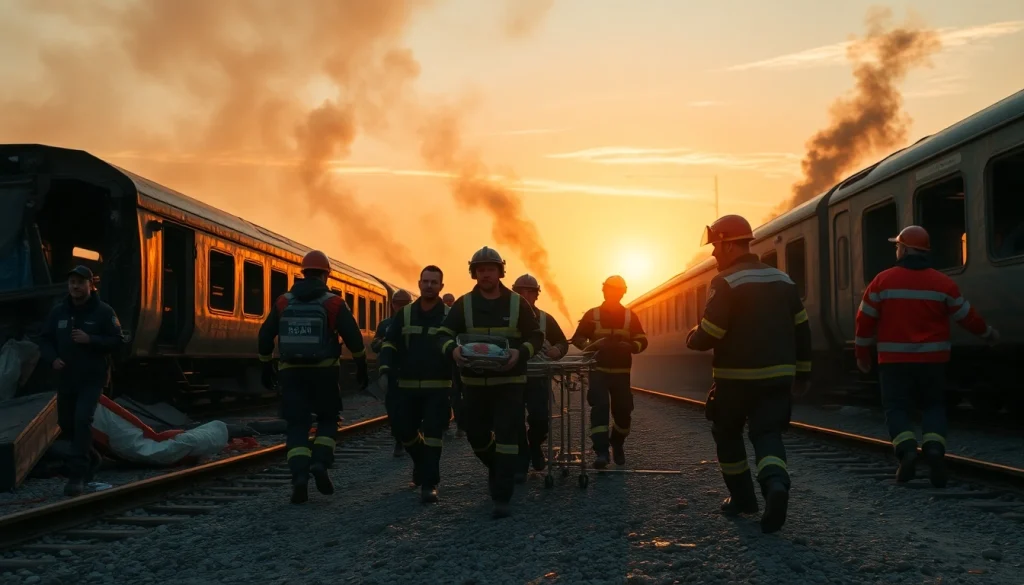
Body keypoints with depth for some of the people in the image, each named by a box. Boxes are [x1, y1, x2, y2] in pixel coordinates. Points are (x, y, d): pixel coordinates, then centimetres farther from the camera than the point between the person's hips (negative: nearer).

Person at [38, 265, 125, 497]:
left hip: (93, 378, -5)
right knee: (66, 423, 14)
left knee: (82, 419, -18)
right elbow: (45, 339, 10)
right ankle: (90, 457, 40)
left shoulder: (103, 311, -6)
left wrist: (90, 340, -23)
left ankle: (78, 475, -13)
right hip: (65, 378, 5)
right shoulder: (58, 312, 5)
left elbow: (117, 340, -9)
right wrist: (52, 358, -10)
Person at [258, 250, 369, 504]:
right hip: (323, 372, -1)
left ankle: (299, 475, -12)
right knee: (328, 419, 16)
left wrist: (266, 367, 18)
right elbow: (354, 338, -6)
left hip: (291, 373, 2)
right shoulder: (334, 303, -3)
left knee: (297, 425, 5)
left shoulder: (283, 302, 5)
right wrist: (361, 368, 5)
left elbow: (265, 336, 8)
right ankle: (320, 464, -4)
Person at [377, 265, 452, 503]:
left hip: (438, 387, -3)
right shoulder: (404, 314, 7)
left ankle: (429, 484, -3)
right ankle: (422, 463, 35)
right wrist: (385, 371, -9)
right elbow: (389, 344, 6)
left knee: (432, 434, -8)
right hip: (407, 386, 3)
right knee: (403, 430, 7)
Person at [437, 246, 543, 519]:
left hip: (509, 382, -2)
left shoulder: (517, 303, -2)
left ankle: (502, 498, -3)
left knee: (507, 436, -7)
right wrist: (453, 349, -25)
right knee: (476, 435, 11)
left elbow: (536, 336, 2)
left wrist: (520, 353, -19)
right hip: (474, 382, 2)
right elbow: (444, 335, -2)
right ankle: (496, 468, 43)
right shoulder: (463, 304, 0)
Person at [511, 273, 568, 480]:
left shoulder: (546, 319, 8)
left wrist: (557, 351, -13)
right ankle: (521, 462, 7)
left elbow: (563, 342, 9)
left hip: (538, 378, 1)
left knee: (540, 419, -9)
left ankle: (534, 446, 23)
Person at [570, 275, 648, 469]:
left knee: (623, 410, 4)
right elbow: (577, 338, 4)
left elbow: (642, 341, 6)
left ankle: (617, 444, 32)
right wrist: (590, 345, -17)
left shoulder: (630, 316, 8)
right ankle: (601, 451, -21)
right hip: (599, 370, -2)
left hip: (621, 372, 2)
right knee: (599, 407, -18)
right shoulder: (592, 315, 4)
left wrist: (628, 346, -16)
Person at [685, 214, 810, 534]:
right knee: (768, 433, 2)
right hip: (778, 375, 4)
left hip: (736, 376, -4)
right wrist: (802, 369, 19)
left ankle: (742, 496, 22)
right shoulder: (782, 279, 9)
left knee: (727, 434, 16)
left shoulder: (725, 283, -12)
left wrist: (692, 338, 5)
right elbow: (801, 329, 12)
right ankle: (776, 484, -26)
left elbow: (709, 335, -17)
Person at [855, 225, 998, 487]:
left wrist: (862, 354, 12)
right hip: (932, 358, 2)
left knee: (897, 407, 6)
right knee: (933, 405, 13)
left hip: (895, 359, -1)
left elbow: (866, 320, 0)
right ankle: (934, 447, -10)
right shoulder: (943, 283, 0)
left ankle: (906, 448, -17)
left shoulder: (883, 281, -4)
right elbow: (965, 315, 8)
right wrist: (987, 333, 27)